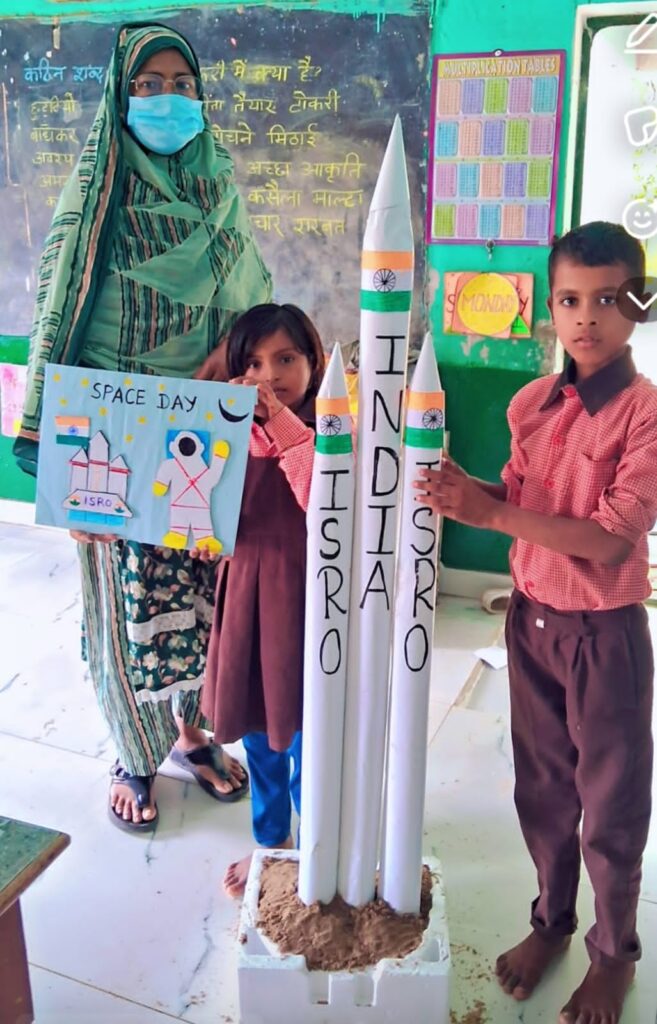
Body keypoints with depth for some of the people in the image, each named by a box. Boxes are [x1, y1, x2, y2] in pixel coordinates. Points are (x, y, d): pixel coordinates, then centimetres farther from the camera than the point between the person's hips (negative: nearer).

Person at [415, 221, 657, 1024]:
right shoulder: (532, 402, 1)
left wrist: (489, 513, -27)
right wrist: (464, 488, -12)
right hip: (531, 617, 5)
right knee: (540, 785, 20)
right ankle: (552, 917, 43)